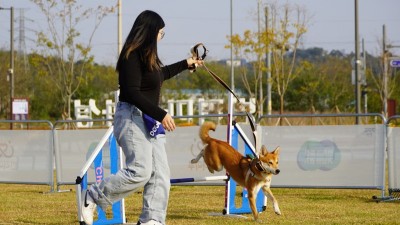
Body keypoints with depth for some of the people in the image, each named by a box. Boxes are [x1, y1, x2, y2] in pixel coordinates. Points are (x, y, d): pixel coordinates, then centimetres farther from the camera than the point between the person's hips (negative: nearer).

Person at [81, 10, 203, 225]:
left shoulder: (147, 56, 15)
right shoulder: (132, 56, -15)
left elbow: (160, 74, 37)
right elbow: (132, 93, -22)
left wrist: (185, 64, 47)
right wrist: (161, 114, -23)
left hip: (149, 119, 10)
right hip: (132, 117, -10)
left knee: (160, 173, 2)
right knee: (140, 171, -16)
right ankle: (92, 197, -2)